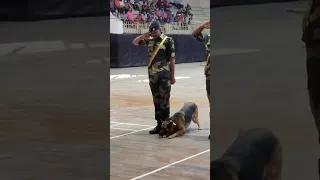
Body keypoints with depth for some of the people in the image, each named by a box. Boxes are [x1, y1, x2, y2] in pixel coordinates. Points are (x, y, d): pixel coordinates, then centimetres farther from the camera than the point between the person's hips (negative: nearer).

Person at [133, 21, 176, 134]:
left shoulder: (168, 40, -5)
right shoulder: (149, 40, 11)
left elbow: (172, 59, -6)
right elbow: (135, 42, 20)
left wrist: (172, 76, -8)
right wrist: (144, 35, 2)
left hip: (164, 75, -6)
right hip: (152, 75, 6)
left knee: (164, 100, -4)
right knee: (156, 100, 10)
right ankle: (159, 124, 17)